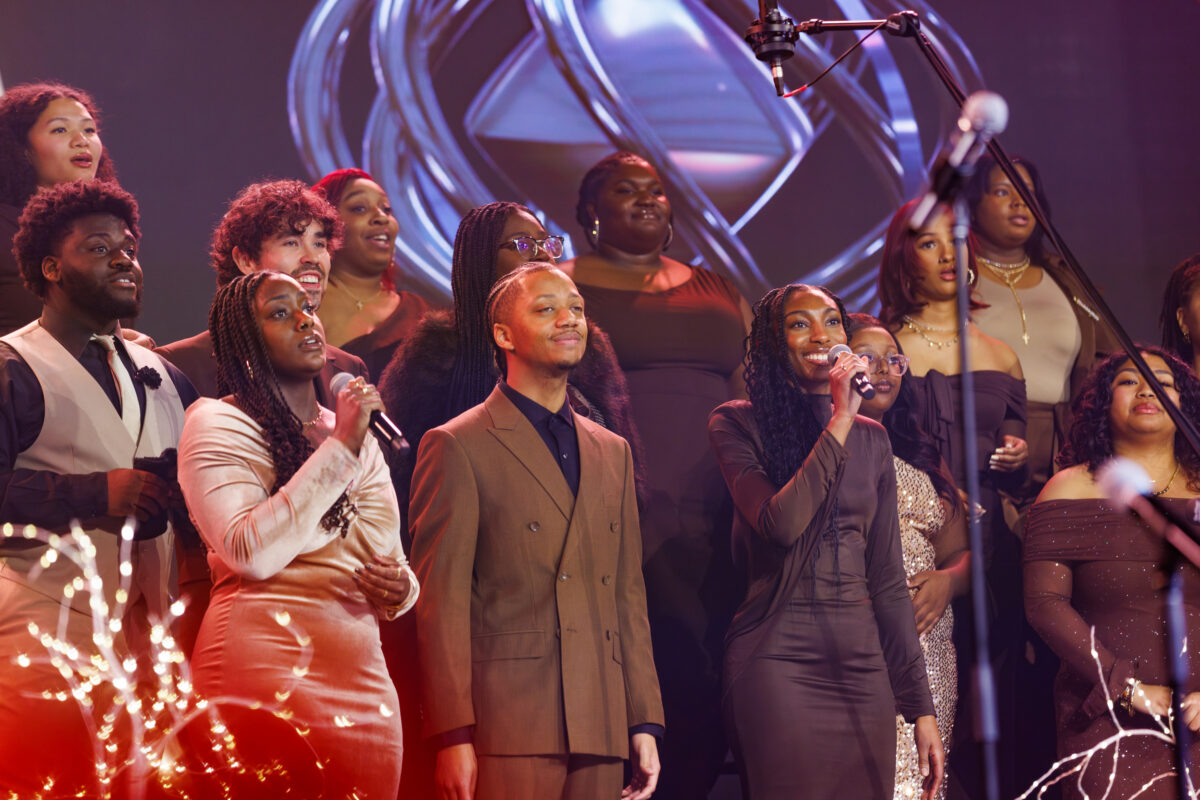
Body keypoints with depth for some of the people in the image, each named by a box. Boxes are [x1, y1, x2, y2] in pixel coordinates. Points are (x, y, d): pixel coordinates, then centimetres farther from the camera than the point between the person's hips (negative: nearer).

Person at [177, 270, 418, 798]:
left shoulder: (359, 438, 19)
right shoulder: (218, 422, 0)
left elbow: (398, 565, 24)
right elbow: (250, 552, -16)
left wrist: (399, 588, -1)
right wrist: (340, 448, -13)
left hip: (362, 675, 6)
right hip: (265, 670, -6)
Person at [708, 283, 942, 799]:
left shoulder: (871, 438, 13)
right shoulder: (738, 423, 1)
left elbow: (887, 579, 13)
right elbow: (780, 524, -17)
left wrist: (920, 706, 9)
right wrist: (839, 421, -13)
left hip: (862, 665, 4)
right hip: (777, 659, -4)